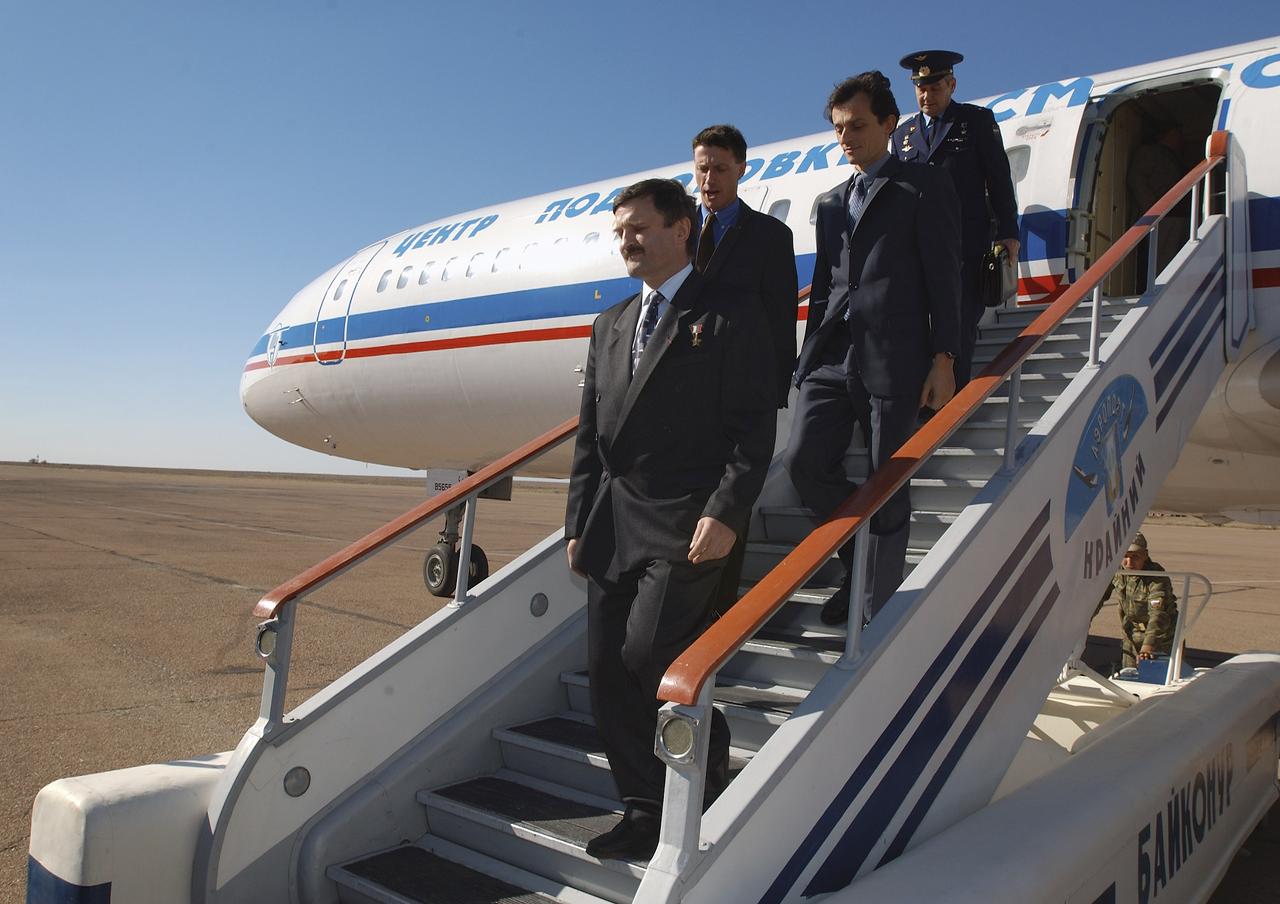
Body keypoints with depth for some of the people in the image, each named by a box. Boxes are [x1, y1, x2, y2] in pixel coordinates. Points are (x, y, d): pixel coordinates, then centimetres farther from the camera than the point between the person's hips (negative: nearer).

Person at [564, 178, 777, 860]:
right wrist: (579, 525, 12)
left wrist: (726, 512, -18)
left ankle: (708, 754, 16)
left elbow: (754, 427, -8)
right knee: (607, 669, 6)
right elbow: (590, 435, 17)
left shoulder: (730, 317, -1)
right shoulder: (611, 325, 18)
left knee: (647, 652, -15)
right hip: (612, 526, 7)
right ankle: (645, 811, 21)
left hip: (686, 524, -7)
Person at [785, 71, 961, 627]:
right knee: (804, 461, -7)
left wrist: (943, 361, -9)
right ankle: (860, 563, 18)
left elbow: (944, 279, -2)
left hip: (893, 362, -5)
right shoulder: (830, 203, 21)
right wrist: (809, 357, 13)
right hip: (831, 359, 5)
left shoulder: (923, 187, 3)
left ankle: (880, 605, 15)